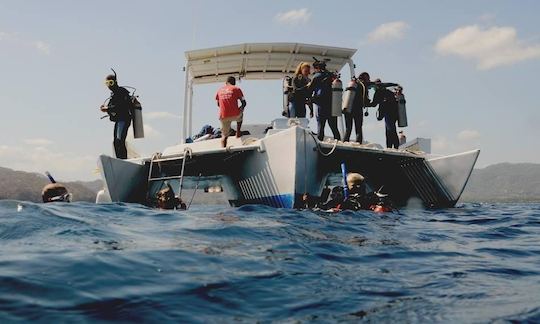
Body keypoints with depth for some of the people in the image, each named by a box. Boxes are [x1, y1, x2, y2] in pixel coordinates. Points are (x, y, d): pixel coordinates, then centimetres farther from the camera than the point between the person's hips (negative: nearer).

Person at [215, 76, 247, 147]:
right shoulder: (236, 89, 6)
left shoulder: (220, 90, 16)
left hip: (223, 117, 2)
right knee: (240, 114, 35)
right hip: (235, 115, -2)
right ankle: (238, 133, 32)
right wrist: (241, 108, 27)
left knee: (224, 135, 17)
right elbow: (244, 103, 7)